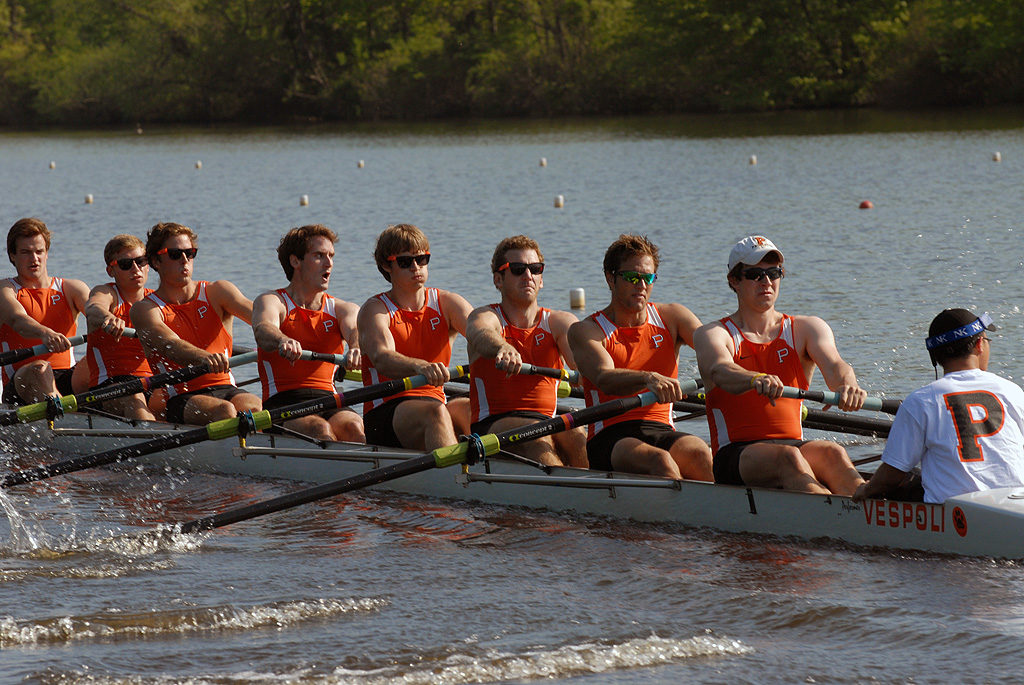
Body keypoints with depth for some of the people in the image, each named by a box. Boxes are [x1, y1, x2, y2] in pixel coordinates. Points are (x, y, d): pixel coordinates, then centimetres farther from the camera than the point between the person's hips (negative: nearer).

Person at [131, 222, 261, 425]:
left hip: (226, 389, 3)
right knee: (224, 410, -35)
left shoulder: (216, 292, 13)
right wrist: (202, 357, -42)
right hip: (180, 399, -3)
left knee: (253, 406, -32)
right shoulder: (145, 309, 3)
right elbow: (169, 344, -18)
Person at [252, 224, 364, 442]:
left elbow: (355, 330, -7)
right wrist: (284, 341, -45)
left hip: (330, 402, 2)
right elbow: (263, 330, -17)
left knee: (353, 427, -31)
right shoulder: (271, 301, 7)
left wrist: (357, 347, -35)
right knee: (319, 429, -34)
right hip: (282, 405, -2)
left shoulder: (342, 309, 18)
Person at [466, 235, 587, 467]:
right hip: (492, 426, -3)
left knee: (579, 437, -30)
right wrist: (504, 349, -48)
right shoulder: (486, 316, 5)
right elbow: (481, 335, -22)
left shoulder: (558, 322, 14)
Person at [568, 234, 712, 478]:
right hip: (609, 440, -3)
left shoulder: (671, 318, 16)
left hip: (663, 433, 3)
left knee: (698, 453, -32)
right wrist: (648, 378, -39)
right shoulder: (585, 331, 3)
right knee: (660, 461, -35)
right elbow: (605, 378, -17)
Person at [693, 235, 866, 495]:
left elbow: (833, 366, -6)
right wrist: (756, 380, -44)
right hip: (735, 454, -3)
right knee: (787, 457, -35)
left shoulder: (805, 329, 15)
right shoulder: (714, 334, 5)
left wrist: (847, 385, -33)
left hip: (794, 443, 3)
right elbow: (720, 371, -20)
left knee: (831, 452, -31)